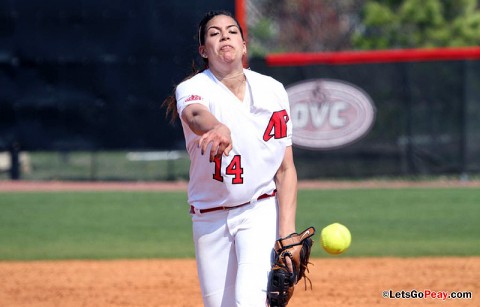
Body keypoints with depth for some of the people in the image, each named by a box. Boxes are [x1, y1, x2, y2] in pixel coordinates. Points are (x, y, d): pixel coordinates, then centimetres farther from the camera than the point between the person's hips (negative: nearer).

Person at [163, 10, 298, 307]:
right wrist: (218, 129, -60)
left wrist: (287, 231, -11)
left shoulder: (273, 91, -1)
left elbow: (286, 168, 0)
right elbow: (195, 115, -35)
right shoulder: (193, 89, -8)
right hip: (209, 219, 1)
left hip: (262, 211, -1)